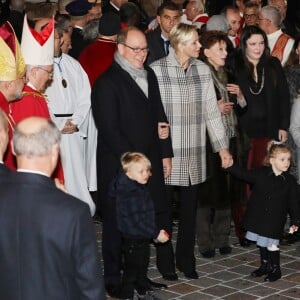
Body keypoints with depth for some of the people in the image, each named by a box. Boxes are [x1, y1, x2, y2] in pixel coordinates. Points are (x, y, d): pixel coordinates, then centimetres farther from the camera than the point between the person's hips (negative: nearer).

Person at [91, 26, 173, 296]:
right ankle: (113, 280, 15)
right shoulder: (107, 82, -11)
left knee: (157, 217, 5)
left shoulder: (149, 76, 13)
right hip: (119, 166, -6)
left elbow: (159, 117, 18)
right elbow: (109, 129, -15)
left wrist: (165, 153, 13)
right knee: (117, 223, 4)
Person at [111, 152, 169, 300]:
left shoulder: (140, 188, 6)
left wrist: (155, 231, 18)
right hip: (132, 239, -10)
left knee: (142, 268, 24)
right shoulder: (129, 195, -26)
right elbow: (137, 221, -28)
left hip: (143, 238, 10)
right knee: (131, 271, 0)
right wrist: (156, 234, -24)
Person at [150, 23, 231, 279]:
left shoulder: (202, 70, 4)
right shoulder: (156, 70, -10)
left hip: (194, 153, 4)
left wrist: (222, 146, 6)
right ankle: (165, 261, 22)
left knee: (190, 208, 10)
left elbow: (211, 111, 8)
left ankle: (186, 259, 25)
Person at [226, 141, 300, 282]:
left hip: (275, 221, -2)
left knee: (272, 245, -1)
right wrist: (230, 166, -13)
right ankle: (265, 266, 34)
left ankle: (275, 269, 18)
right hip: (258, 217, 3)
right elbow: (244, 175, -1)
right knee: (262, 244, 16)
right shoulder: (261, 174, -5)